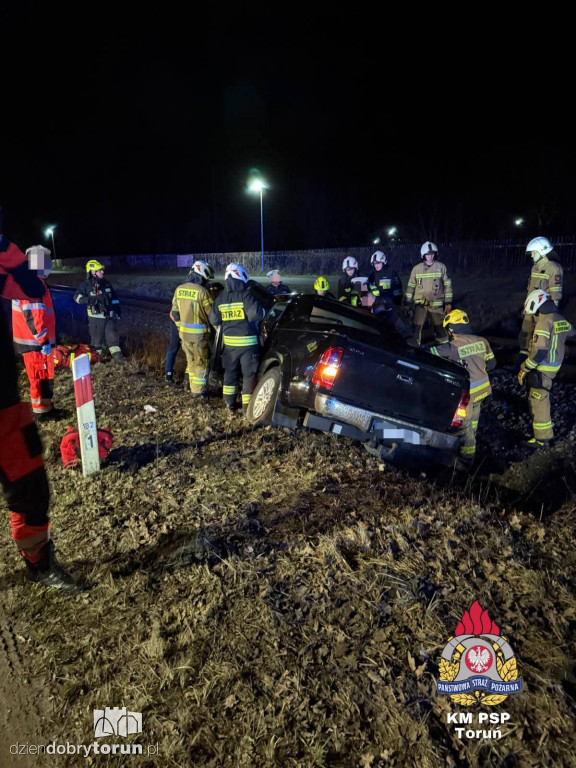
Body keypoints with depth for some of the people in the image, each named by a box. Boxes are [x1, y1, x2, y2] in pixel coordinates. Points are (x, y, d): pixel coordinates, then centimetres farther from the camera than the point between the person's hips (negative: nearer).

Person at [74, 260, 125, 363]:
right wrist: (89, 300, -25)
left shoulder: (106, 283, 9)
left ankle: (117, 356, 4)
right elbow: (77, 297, -10)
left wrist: (117, 311, 14)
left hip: (109, 316, 4)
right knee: (97, 338, 6)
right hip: (96, 317, -4)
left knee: (112, 336, 2)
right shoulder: (86, 285, -6)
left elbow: (114, 298, 18)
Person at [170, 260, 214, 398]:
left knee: (191, 359, 22)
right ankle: (198, 390, 11)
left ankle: (190, 383, 28)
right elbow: (211, 313, -13)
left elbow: (175, 313, 10)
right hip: (199, 333, -6)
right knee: (201, 361, 6)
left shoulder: (179, 290, 3)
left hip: (184, 332, 6)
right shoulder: (202, 291, -17)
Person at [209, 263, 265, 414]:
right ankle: (247, 406, 4)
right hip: (247, 341, -5)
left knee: (229, 372, 19)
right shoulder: (246, 294, -12)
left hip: (229, 341, 5)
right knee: (249, 373, 3)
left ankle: (229, 402, 25)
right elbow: (255, 314, -22)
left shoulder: (220, 298, 5)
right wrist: (262, 311, -2)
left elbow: (213, 320, 8)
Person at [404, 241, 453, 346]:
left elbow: (447, 285, 5)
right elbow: (410, 286, 8)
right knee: (416, 329, -1)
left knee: (441, 329, 5)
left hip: (436, 304, 0)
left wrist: (448, 302, 2)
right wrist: (407, 303, 6)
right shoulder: (416, 269, 3)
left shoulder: (441, 267, 1)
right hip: (419, 304, 1)